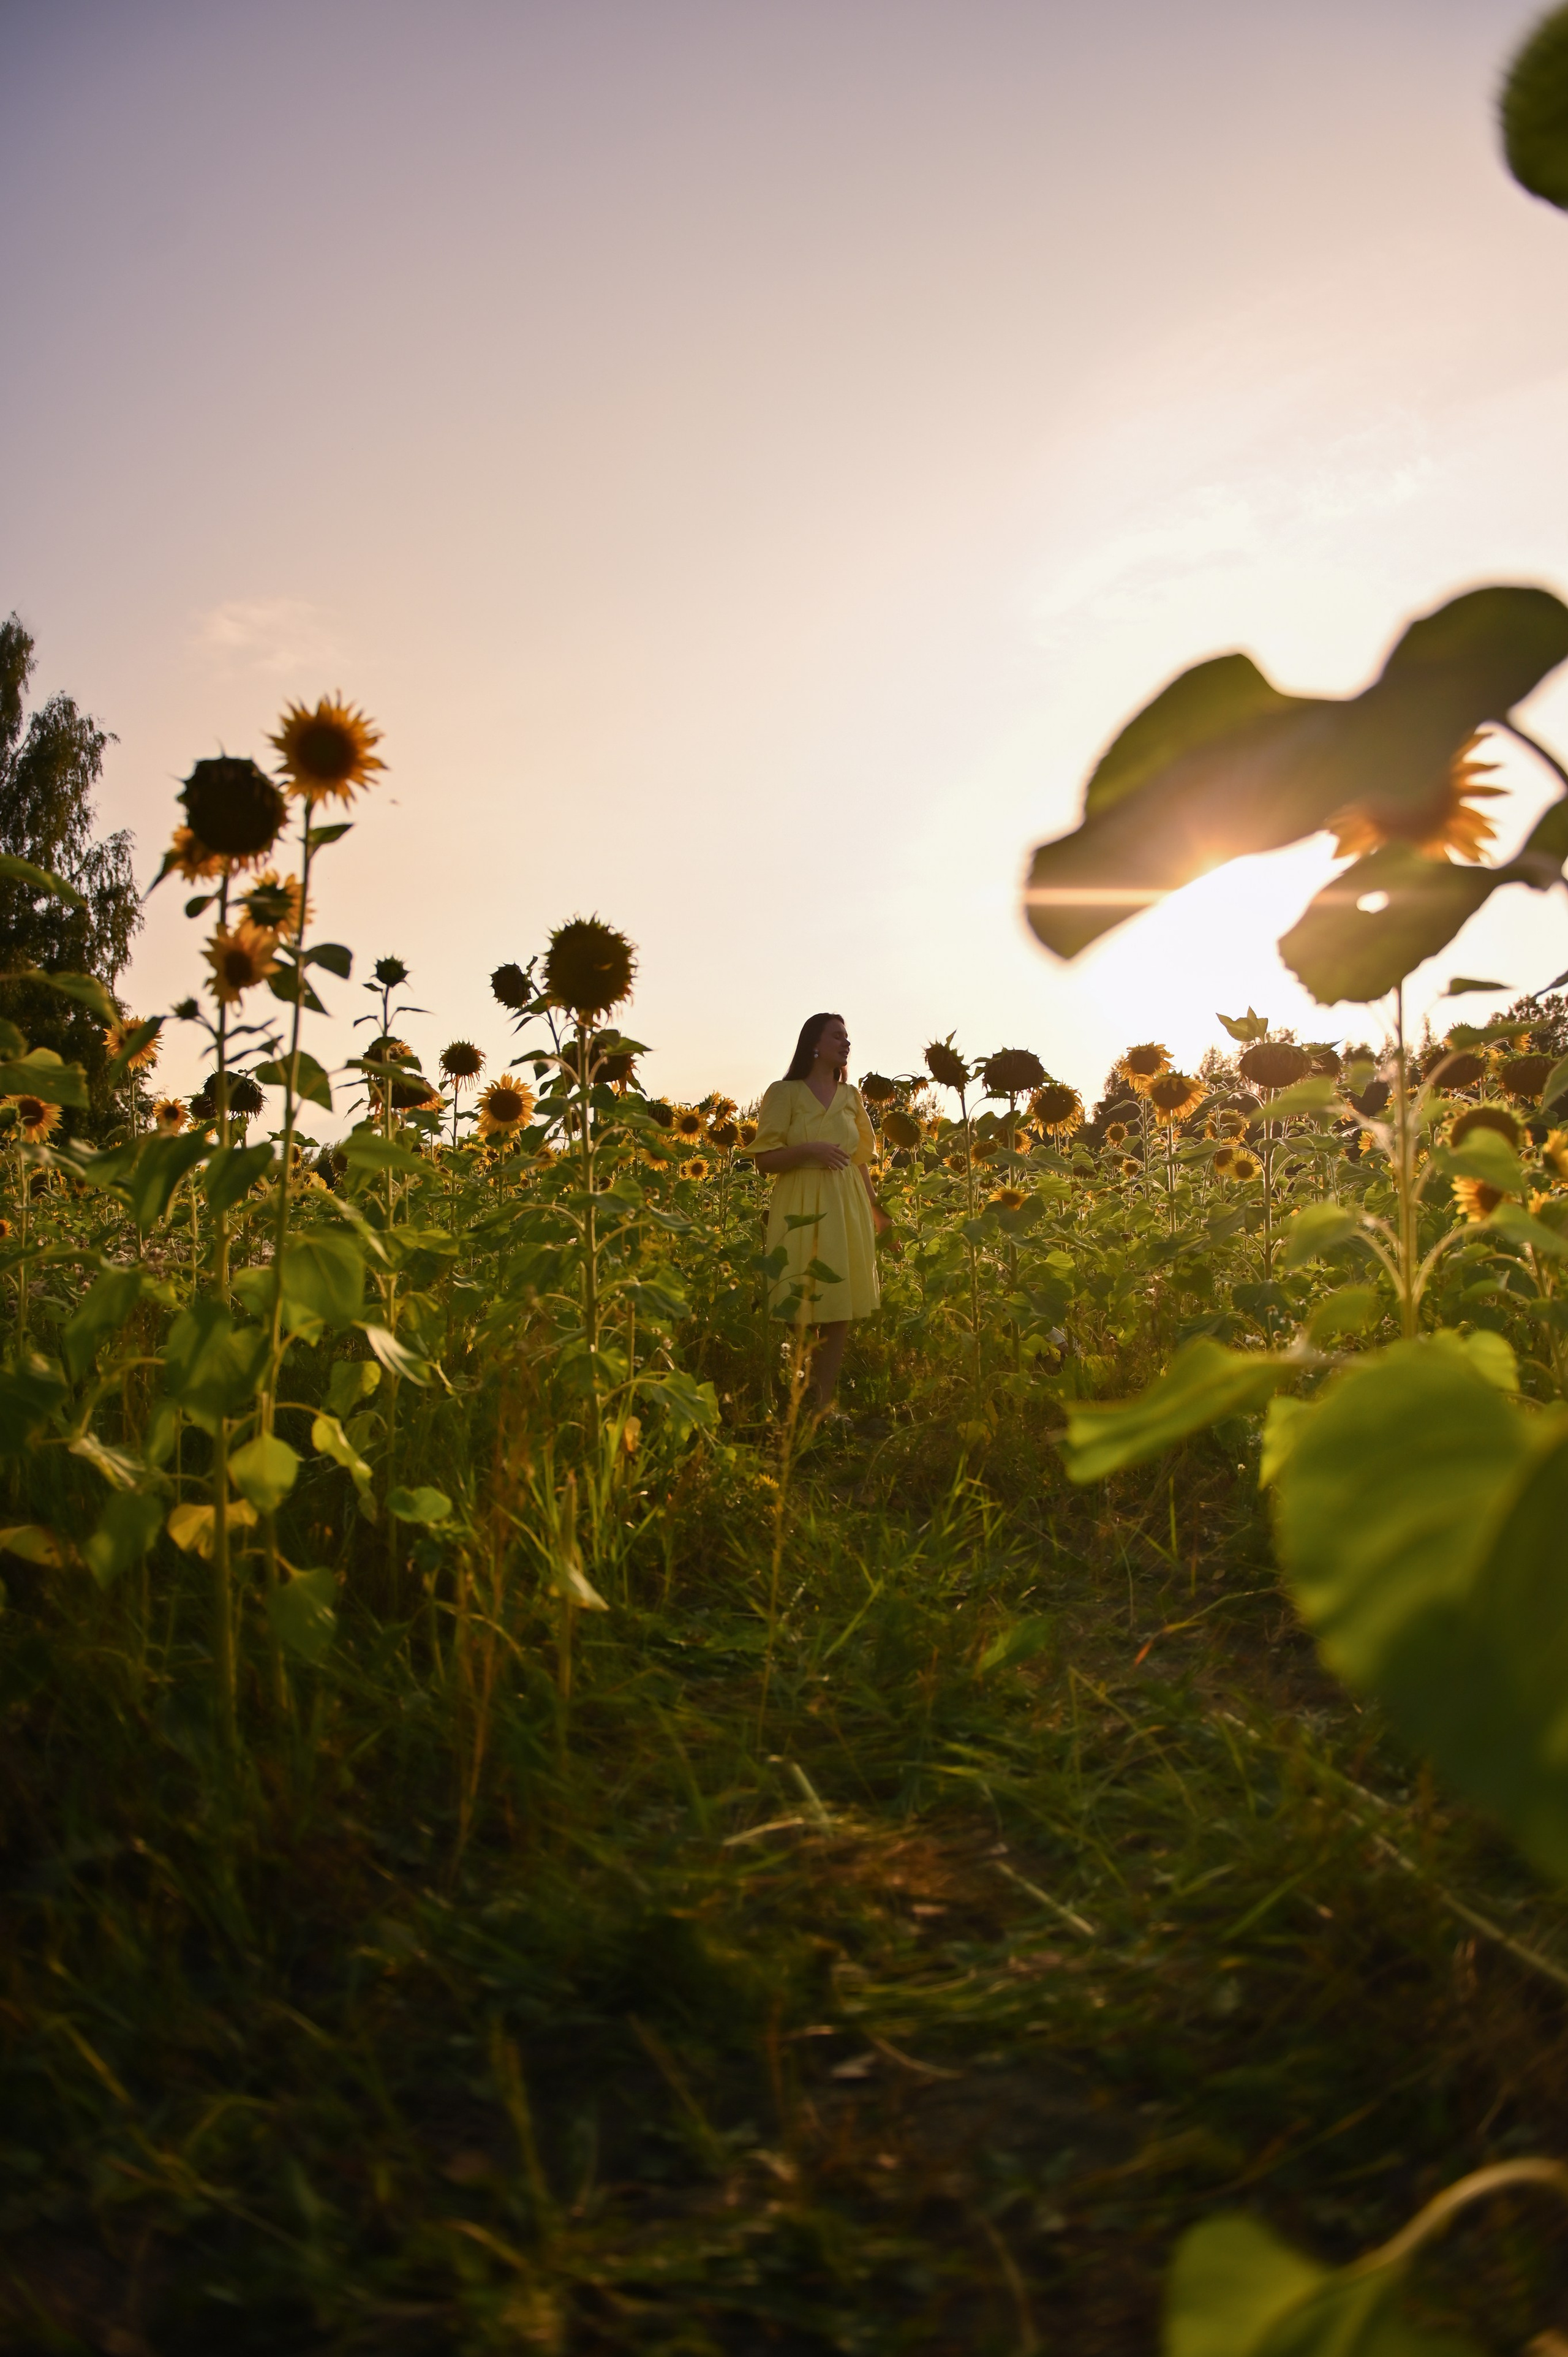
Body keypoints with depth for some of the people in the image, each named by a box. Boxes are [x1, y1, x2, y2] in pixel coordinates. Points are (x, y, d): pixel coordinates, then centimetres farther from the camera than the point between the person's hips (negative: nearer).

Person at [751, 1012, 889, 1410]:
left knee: (840, 1315, 2)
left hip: (848, 1207, 4)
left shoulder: (851, 1097, 13)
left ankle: (822, 1407, 10)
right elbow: (764, 1159, -4)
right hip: (802, 1210, -4)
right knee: (800, 1315, -5)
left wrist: (875, 1210, 11)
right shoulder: (784, 1093, 0)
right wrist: (809, 1149, -18)